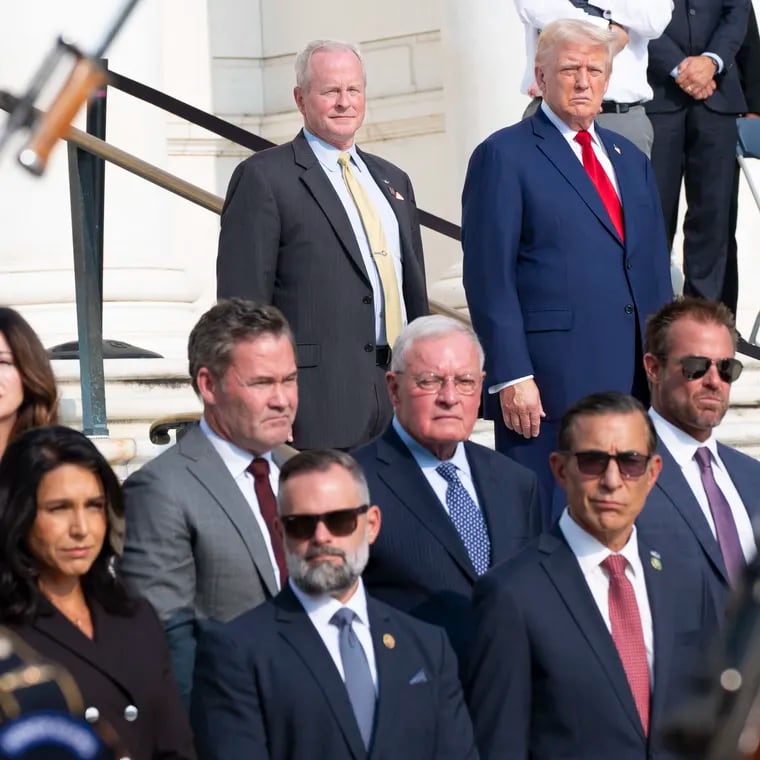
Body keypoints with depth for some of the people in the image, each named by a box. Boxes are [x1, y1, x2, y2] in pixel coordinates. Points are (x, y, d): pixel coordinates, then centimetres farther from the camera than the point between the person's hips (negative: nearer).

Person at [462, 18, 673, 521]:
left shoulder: (630, 160, 19)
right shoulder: (504, 157, -2)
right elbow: (490, 277, -8)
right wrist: (511, 376, -15)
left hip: (632, 378, 6)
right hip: (548, 382, -6)